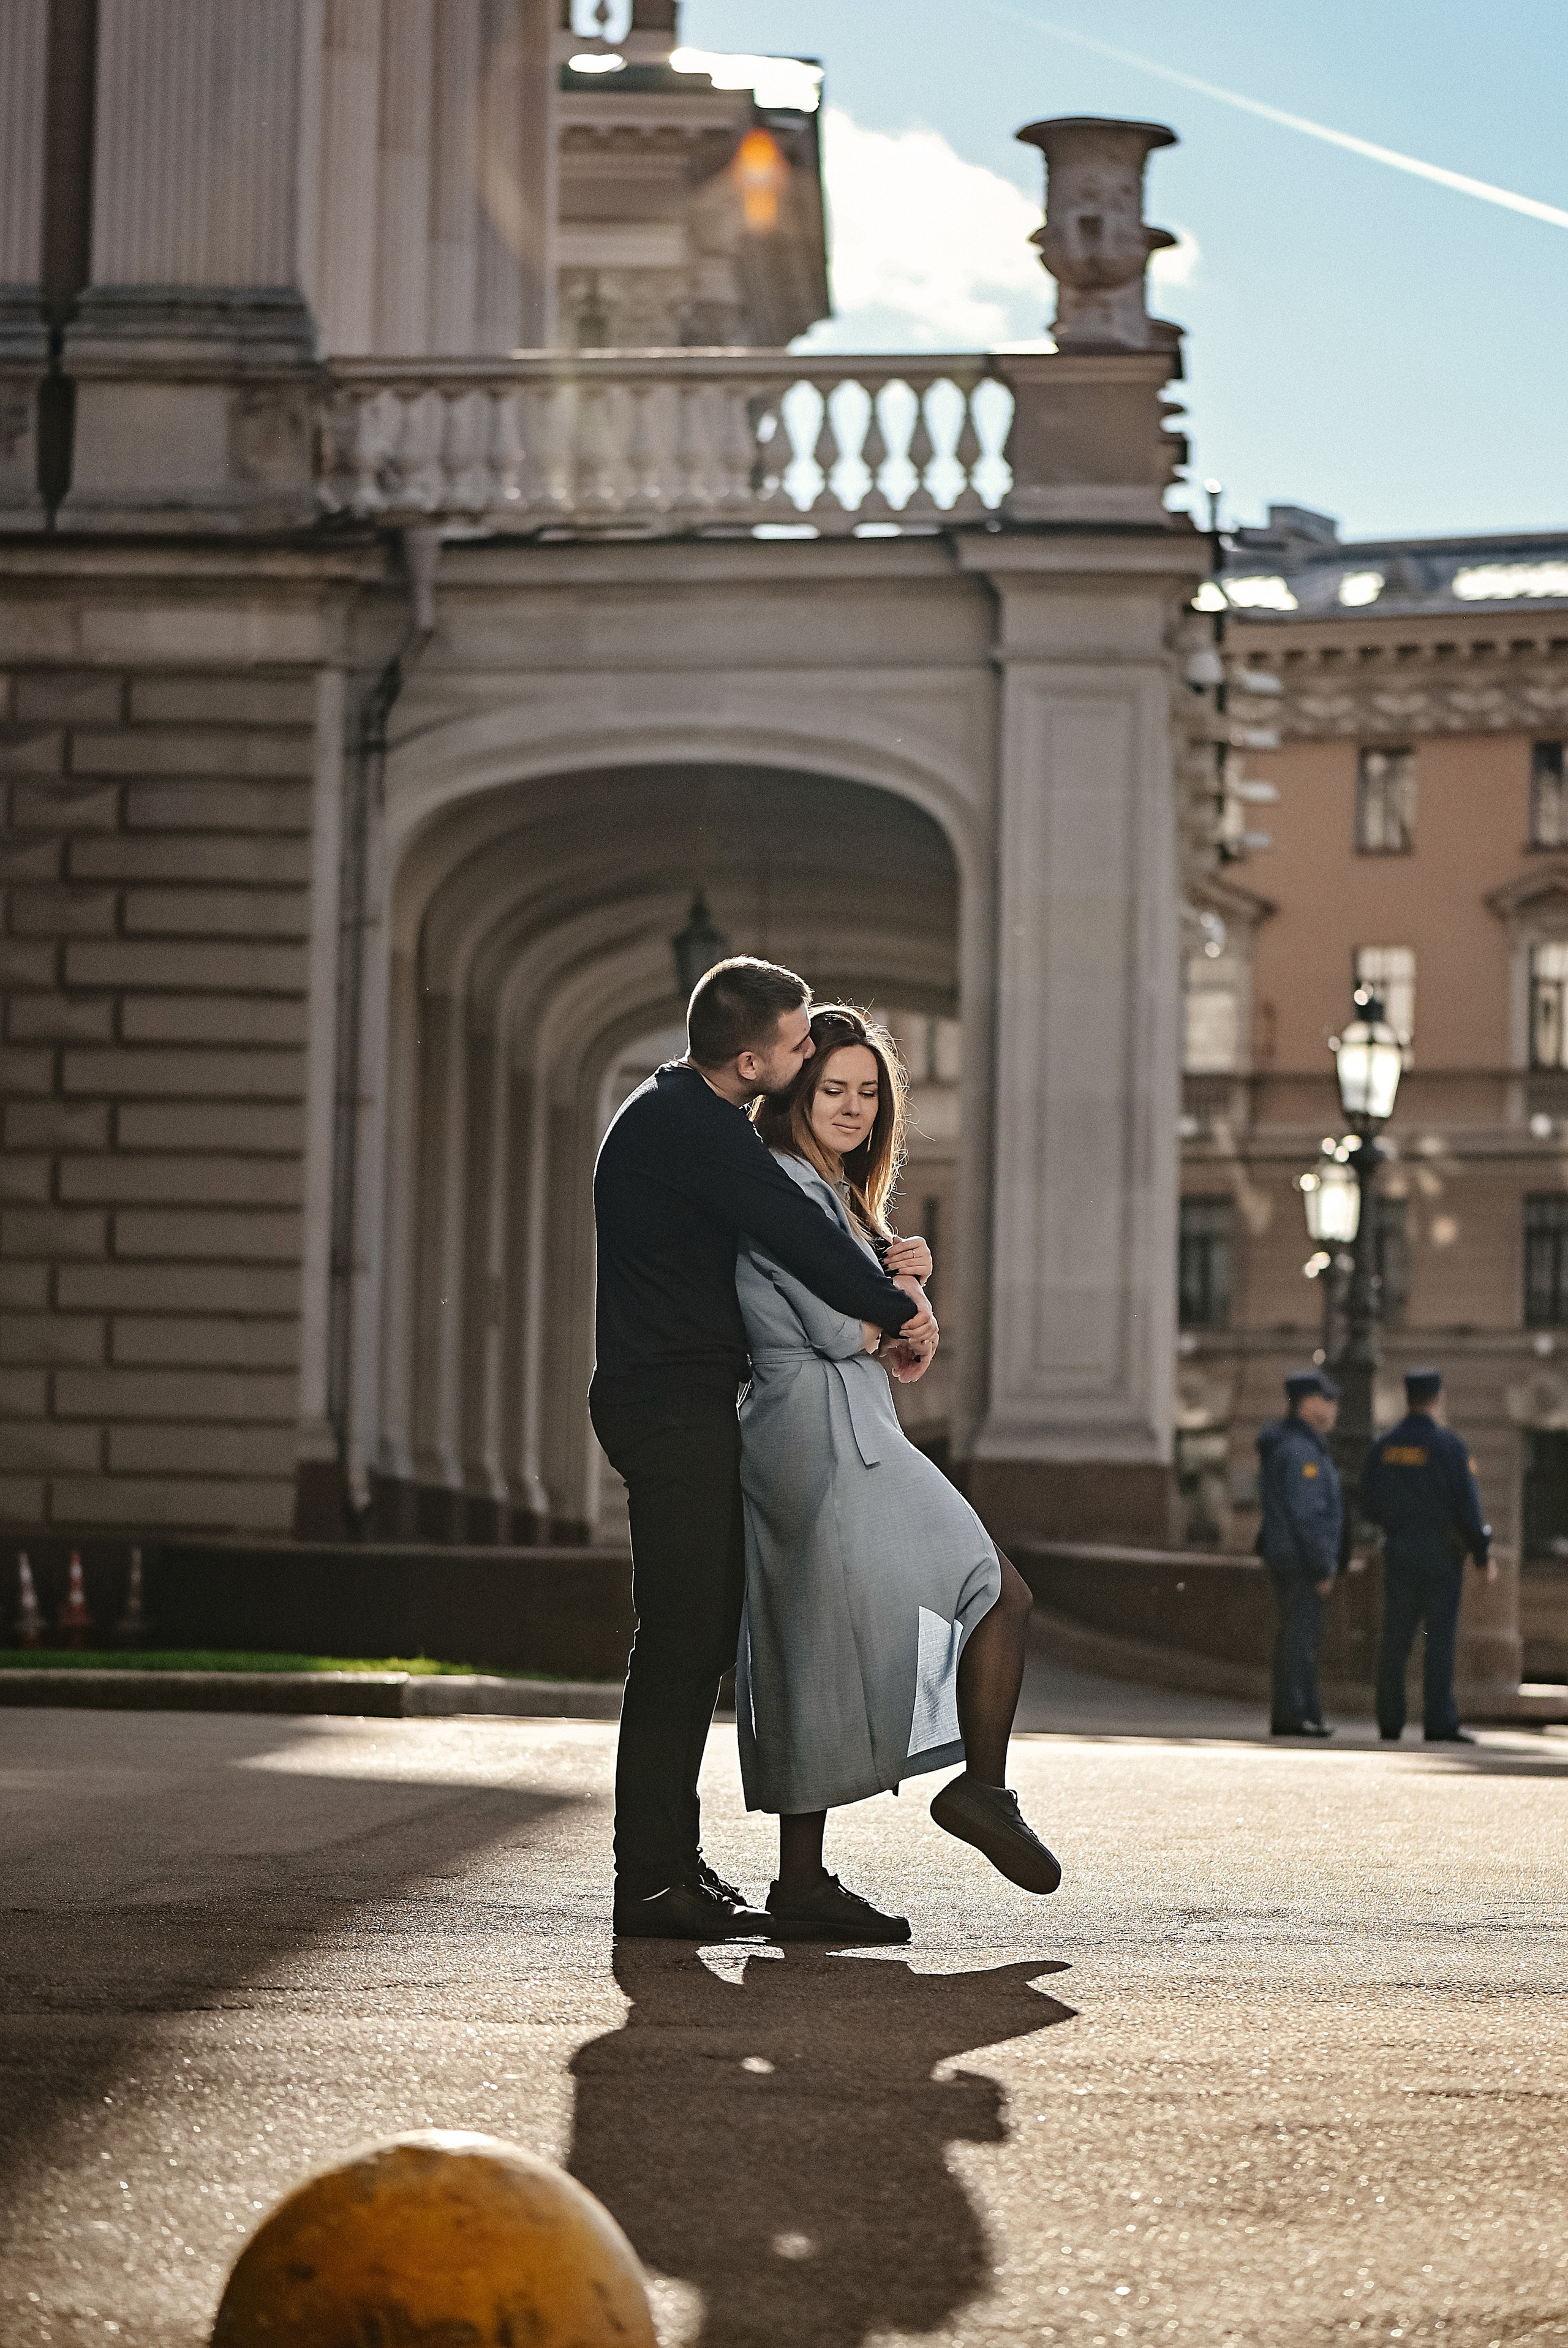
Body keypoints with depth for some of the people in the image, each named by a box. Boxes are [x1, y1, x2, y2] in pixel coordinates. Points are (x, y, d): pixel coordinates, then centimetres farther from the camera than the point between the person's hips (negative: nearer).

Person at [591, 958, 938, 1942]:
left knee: (702, 1637, 11)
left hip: (691, 1407, 10)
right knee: (681, 1639, -10)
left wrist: (888, 1276, 6)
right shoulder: (686, 1125, -16)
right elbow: (798, 1236, -19)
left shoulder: (696, 1116, 17)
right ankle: (651, 1879, -9)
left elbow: (789, 1226, 23)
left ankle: (675, 1859, 15)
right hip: (674, 1407, -10)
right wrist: (903, 1306, -5)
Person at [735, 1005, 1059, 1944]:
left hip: (839, 1437, 10)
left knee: (814, 1663, 7)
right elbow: (838, 1328, -16)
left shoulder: (831, 1189, 22)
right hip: (829, 1439, -10)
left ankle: (803, 1883, 6)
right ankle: (983, 1789, 3)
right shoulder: (786, 1186, -10)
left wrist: (885, 1342, 1)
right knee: (1002, 1593, -4)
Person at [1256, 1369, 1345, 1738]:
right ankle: (1290, 1717, -6)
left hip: (1288, 1557, 10)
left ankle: (1306, 1716, 14)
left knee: (1302, 1636, 12)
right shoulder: (1299, 1451, -17)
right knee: (1298, 1635, -7)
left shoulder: (1295, 1444, 16)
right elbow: (1305, 1515, -21)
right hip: (1301, 1559, -10)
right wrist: (1323, 1568, -19)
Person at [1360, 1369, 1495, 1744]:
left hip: (1399, 1554, 4)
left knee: (1395, 1640, 6)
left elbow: (1370, 1507, 8)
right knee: (1440, 1639, -4)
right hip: (1442, 1555, -4)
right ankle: (1439, 1724, -7)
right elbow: (1467, 1506, -13)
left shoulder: (1383, 1447, 5)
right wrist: (1484, 1554, -4)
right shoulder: (1449, 1445, -10)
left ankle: (1390, 1724, 6)